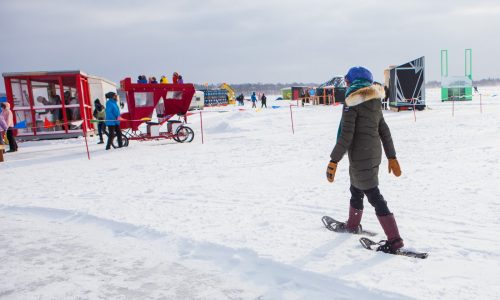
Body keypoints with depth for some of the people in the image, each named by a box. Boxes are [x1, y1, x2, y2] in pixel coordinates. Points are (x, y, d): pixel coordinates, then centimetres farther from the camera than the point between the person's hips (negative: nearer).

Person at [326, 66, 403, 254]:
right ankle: (353, 225, 43)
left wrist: (334, 161, -17)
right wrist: (392, 157, 17)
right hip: (374, 153, 8)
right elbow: (384, 131, 12)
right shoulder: (374, 102, 9)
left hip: (360, 157, -8)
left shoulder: (352, 103, -15)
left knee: (373, 195, -3)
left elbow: (346, 135, -21)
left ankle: (394, 240, 0)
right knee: (356, 189, 24)